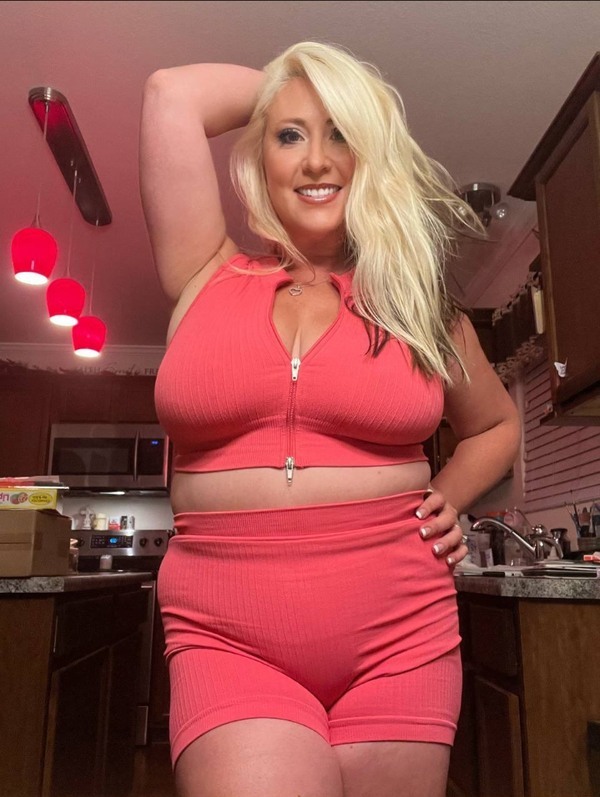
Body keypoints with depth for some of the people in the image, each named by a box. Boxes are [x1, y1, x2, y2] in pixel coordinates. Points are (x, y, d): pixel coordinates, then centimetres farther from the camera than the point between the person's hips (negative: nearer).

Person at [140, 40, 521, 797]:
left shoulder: (417, 300, 6)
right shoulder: (208, 274, 4)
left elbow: (496, 425, 22)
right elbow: (172, 92, -2)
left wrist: (445, 501, 5)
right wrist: (282, 84, 13)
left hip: (399, 636, 2)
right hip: (227, 643, -1)